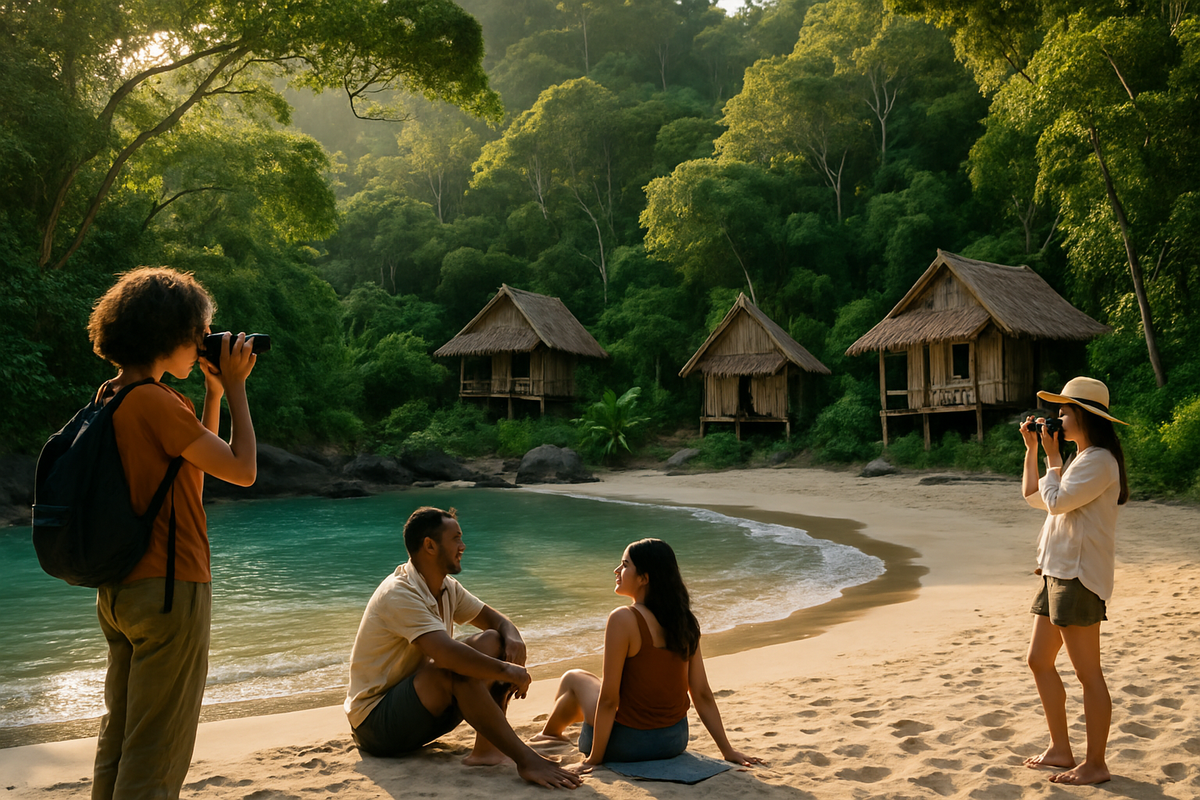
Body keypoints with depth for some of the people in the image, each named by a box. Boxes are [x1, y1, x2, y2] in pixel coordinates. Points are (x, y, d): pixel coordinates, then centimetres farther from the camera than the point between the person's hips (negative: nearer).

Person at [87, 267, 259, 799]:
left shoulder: (110, 397, 11)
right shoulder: (155, 401, -18)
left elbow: (193, 467, 18)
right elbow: (242, 470, -14)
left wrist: (213, 394, 13)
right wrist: (235, 385, -5)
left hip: (119, 590, 10)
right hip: (169, 589, -9)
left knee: (117, 737, 18)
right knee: (155, 755, 0)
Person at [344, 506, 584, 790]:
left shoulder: (446, 588, 6)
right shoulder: (399, 594, -23)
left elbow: (496, 620, 12)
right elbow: (448, 654, -35)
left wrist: (514, 640, -12)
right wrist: (508, 672, -25)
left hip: (420, 711, 9)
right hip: (376, 725, -9)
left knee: (493, 641, -5)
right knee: (457, 667, -33)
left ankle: (487, 748, -21)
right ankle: (526, 760, -28)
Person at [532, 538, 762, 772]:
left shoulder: (623, 619, -21)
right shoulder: (684, 622, -3)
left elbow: (608, 699, -20)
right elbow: (702, 695, -2)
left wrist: (594, 760, -12)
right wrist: (727, 751, 4)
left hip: (629, 743, -6)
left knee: (572, 679, 21)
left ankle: (548, 735, 47)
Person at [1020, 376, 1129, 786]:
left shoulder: (1099, 461, -13)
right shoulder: (1081, 460, 20)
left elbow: (1057, 501, -19)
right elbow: (1034, 497, 25)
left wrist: (1053, 457, -7)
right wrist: (1031, 448, 18)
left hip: (1079, 575, -11)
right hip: (1058, 572, 11)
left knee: (1087, 672, -4)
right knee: (1039, 661, 14)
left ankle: (1095, 764, 5)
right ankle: (1060, 749, 23)